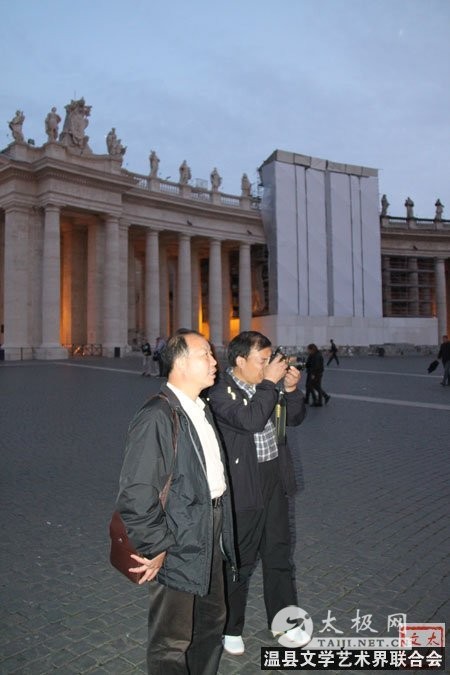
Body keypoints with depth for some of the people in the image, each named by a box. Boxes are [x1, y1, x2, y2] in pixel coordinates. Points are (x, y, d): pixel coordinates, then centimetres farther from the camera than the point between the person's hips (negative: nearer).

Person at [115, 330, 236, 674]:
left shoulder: (201, 409, 7)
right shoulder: (156, 417, -23)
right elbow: (136, 493, -24)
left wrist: (218, 525, 14)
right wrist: (154, 549, -18)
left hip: (210, 533, 9)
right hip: (179, 543, -9)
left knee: (213, 620, 26)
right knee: (173, 643, 10)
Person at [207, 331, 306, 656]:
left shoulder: (268, 386, 2)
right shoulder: (221, 393, -17)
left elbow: (295, 418, 9)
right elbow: (251, 420, -32)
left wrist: (291, 389, -8)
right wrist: (270, 383, -25)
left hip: (276, 481, 6)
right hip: (244, 487, -6)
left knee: (280, 554, 20)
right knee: (239, 561, 10)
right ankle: (230, 628, 33)